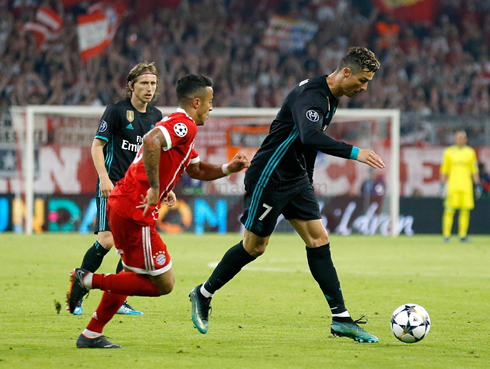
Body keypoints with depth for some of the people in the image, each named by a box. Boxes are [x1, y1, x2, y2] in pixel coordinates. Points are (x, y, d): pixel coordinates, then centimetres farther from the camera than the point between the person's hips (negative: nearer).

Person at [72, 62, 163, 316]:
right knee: (107, 240, -14)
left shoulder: (156, 117, 11)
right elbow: (97, 146, -6)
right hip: (113, 186, -6)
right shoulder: (116, 111, -6)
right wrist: (104, 178, -17)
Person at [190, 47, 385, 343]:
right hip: (269, 179, -9)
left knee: (319, 241, -1)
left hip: (297, 179, 9)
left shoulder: (330, 98, 8)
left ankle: (341, 318, -3)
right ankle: (203, 295, 21)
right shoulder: (310, 95, -24)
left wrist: (308, 181, 24)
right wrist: (354, 152, -46)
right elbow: (310, 137, -41)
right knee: (255, 246, 2)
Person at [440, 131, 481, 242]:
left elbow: (474, 170, 13)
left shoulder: (470, 152, 12)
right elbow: (444, 170, 10)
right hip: (452, 185, -1)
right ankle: (446, 235, -6)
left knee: (465, 211, -2)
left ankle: (463, 235, 3)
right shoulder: (449, 152, 8)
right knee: (449, 210, -8)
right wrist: (442, 184, 3)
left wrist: (478, 185, 7)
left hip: (466, 186, 1)